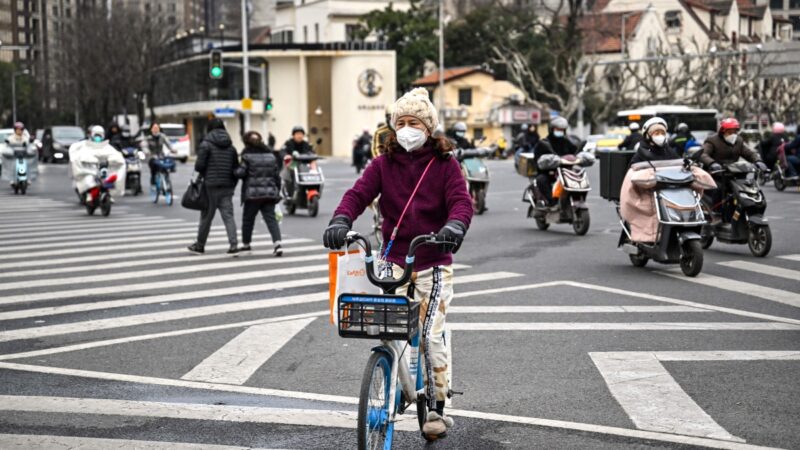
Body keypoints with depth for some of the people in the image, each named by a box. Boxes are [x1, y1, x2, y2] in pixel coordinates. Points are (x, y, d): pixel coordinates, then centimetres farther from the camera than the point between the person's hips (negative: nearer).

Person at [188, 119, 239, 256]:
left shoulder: (206, 144, -6)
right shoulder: (231, 147, 10)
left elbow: (199, 165, -11)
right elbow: (236, 168, 8)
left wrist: (203, 175, 9)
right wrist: (232, 185, 14)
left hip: (211, 186, -4)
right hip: (227, 187, 4)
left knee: (206, 216, 7)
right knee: (228, 215, 1)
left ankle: (200, 245, 20)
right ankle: (234, 245, -12)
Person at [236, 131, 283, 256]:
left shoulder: (247, 156, -5)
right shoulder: (271, 155, 10)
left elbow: (240, 173, -12)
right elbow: (277, 175, 11)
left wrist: (235, 170, 11)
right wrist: (277, 192, 19)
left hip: (253, 193, -4)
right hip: (270, 193, 4)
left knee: (247, 218, 13)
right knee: (271, 218, -1)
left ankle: (246, 244, 25)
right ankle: (277, 243, -20)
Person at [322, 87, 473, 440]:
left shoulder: (445, 165, -1)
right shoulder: (384, 165, 4)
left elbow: (461, 200, -14)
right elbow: (359, 193, -9)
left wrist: (455, 226, -38)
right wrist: (341, 220, -31)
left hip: (434, 262, -2)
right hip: (394, 260, 2)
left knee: (430, 336, -7)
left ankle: (437, 408, 7)